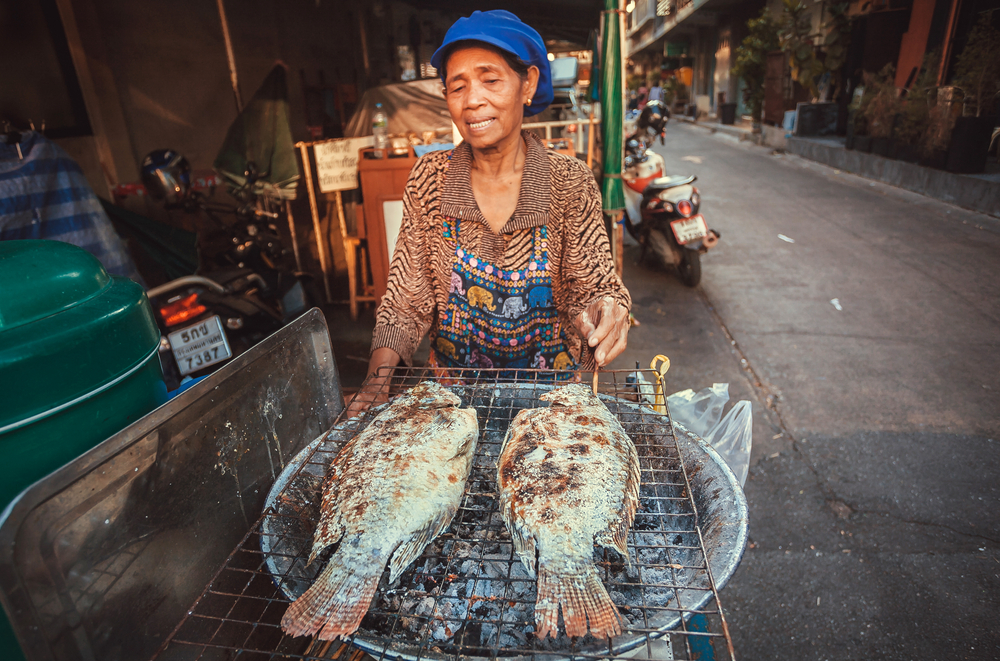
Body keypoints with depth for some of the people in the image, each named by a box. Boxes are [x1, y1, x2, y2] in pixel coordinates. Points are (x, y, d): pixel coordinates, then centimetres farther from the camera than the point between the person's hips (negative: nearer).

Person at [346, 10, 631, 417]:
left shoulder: (569, 184, -9)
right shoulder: (428, 180, -6)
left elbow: (593, 286, -8)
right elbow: (407, 299, -5)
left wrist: (604, 309, -30)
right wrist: (378, 378, -17)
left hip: (549, 384, 0)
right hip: (453, 386, 1)